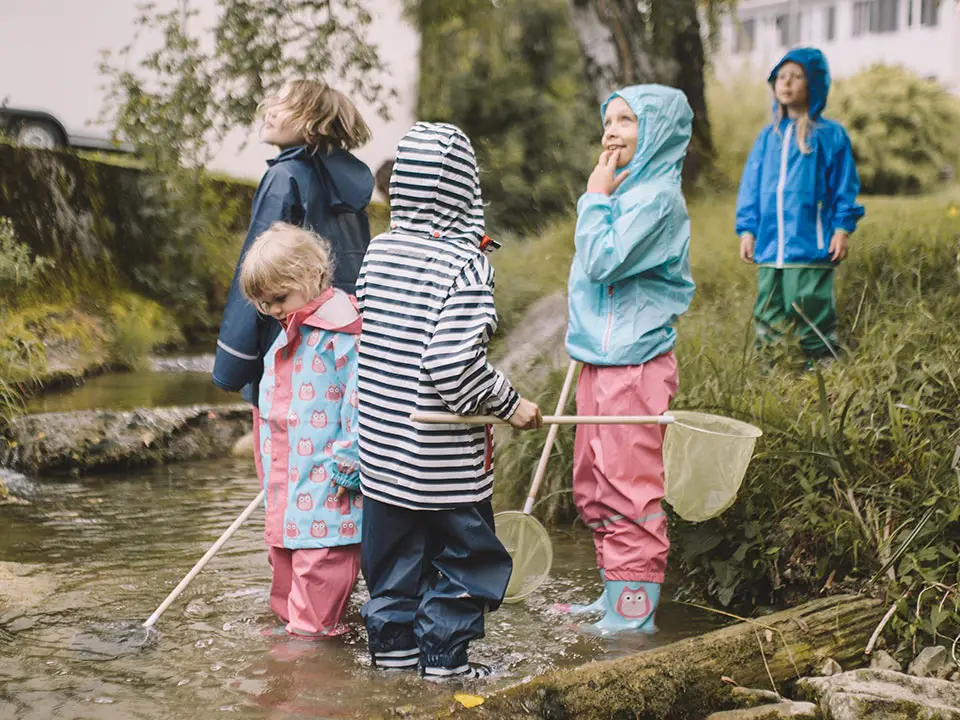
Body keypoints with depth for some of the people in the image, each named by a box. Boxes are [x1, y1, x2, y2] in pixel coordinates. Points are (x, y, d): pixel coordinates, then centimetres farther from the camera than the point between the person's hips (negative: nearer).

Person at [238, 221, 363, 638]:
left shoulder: (341, 331, -15)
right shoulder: (286, 335, 16)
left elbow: (360, 401, -19)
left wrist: (349, 462, -19)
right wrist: (270, 472, 25)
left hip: (326, 479, -9)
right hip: (287, 476, 10)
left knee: (320, 552, -5)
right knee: (284, 549, 17)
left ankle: (314, 629, 4)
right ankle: (288, 619, 30)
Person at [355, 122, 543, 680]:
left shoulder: (378, 251, 2)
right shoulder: (466, 263, -19)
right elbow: (455, 365, -25)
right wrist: (509, 404, -11)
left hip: (383, 441, 6)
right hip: (446, 454, -6)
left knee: (394, 549, 18)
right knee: (461, 550, 10)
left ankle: (392, 644, 28)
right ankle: (445, 658, 16)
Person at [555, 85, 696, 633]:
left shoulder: (658, 196, -14)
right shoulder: (626, 190, 16)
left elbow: (602, 261, -21)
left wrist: (596, 197, -12)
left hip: (633, 362, -10)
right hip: (602, 357, 10)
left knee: (629, 490, -4)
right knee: (595, 491, 16)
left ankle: (633, 614, 4)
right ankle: (616, 598, 27)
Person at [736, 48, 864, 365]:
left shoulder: (830, 135, -1)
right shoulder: (769, 136, 10)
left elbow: (845, 186, 1)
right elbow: (751, 185, 12)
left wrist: (843, 228, -5)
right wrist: (747, 229, 6)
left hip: (812, 247, -4)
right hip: (769, 247, 5)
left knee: (814, 316, -2)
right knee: (769, 316, 10)